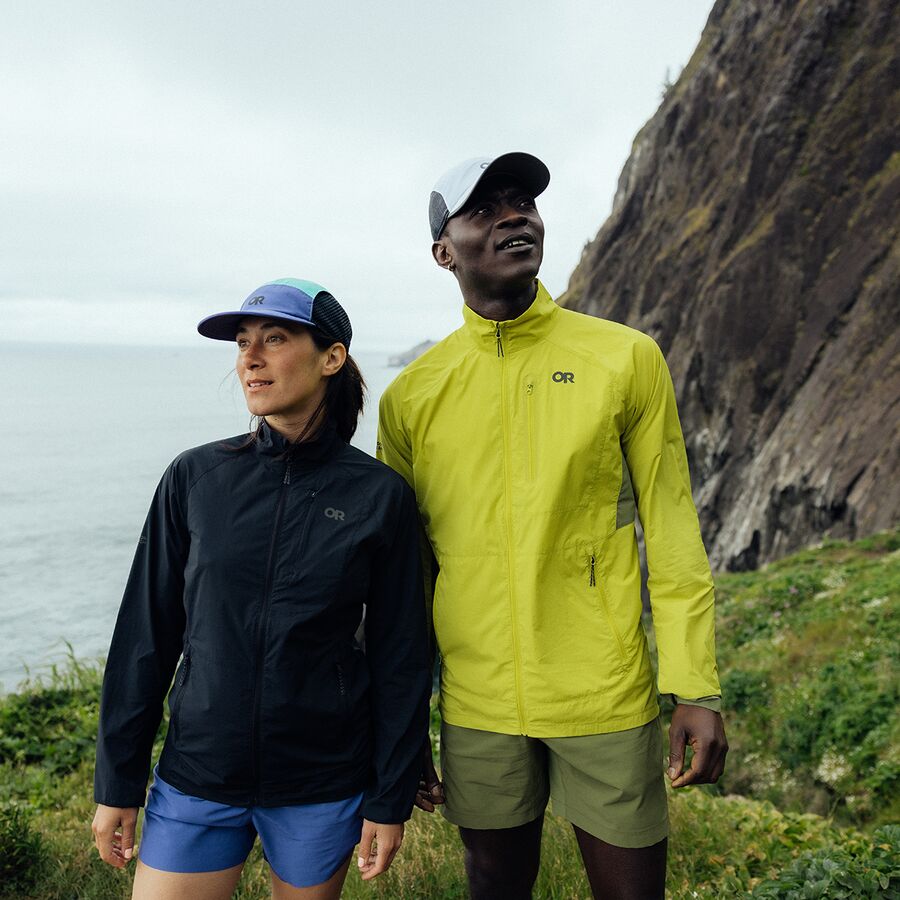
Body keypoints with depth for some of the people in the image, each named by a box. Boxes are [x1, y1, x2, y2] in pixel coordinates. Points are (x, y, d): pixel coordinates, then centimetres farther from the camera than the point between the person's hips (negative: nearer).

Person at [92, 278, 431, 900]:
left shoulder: (379, 495, -8)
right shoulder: (196, 477, -4)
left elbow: (400, 657, -3)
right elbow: (146, 635, 1)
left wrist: (391, 801, -1)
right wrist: (117, 783, 3)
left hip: (324, 785, -1)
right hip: (197, 777, 1)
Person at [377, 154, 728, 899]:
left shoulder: (626, 359, -4)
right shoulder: (410, 398, -1)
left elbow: (671, 532, -1)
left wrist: (697, 689, -5)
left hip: (609, 699, -1)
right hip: (477, 709, 1)